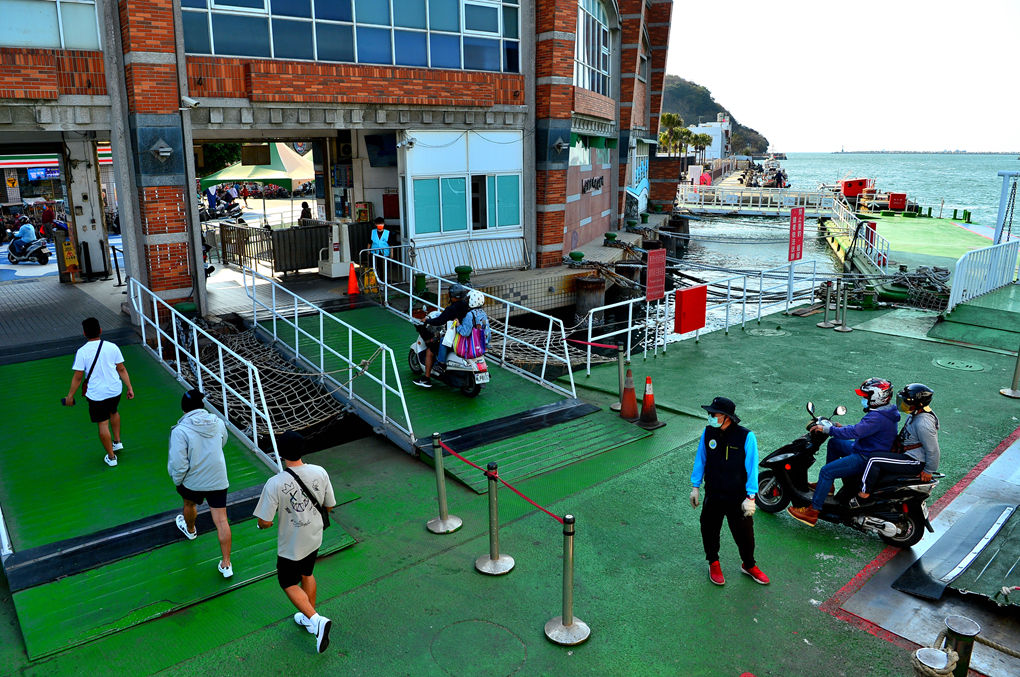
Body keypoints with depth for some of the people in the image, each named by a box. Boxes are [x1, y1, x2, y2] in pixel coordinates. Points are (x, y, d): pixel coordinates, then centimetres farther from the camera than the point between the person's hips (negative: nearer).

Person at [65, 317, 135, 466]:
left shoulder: (82, 352, -14)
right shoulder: (112, 347, -6)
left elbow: (77, 377, -10)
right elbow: (122, 369, 0)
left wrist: (70, 396, 2)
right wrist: (130, 387, 9)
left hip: (96, 394, -3)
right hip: (115, 390, 4)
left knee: (103, 424, 7)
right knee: (113, 412, 32)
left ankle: (111, 457, 16)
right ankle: (117, 441, 39)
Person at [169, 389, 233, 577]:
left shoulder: (180, 431, -20)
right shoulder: (218, 422, -6)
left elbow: (178, 464, -20)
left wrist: (177, 480, -1)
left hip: (193, 482, -2)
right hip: (218, 481, 2)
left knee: (189, 504, 31)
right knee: (221, 520, 4)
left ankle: (190, 530, 62)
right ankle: (226, 565, 6)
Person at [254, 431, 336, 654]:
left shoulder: (275, 484, -29)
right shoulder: (320, 473, -17)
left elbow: (264, 522, -21)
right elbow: (329, 506, -4)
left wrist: (265, 524, 3)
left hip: (291, 545, -4)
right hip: (314, 538, 5)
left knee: (289, 584, 17)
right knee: (306, 575, 27)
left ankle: (316, 620, 3)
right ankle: (309, 618, 43)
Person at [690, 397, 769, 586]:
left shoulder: (746, 437, -17)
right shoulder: (708, 433, -6)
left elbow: (752, 468, -12)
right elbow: (700, 460, 5)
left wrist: (750, 497, -12)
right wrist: (695, 487, 8)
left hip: (738, 499, -3)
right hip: (713, 496, 3)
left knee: (744, 534, 11)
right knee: (710, 531, 14)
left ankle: (748, 565, 38)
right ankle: (713, 563, 38)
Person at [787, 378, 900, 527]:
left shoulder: (877, 418, -26)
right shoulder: (884, 412, 9)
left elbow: (855, 432, -32)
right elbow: (862, 427, 21)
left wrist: (827, 429, -24)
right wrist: (842, 427, 14)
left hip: (866, 459, -11)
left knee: (826, 471, -17)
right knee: (834, 443, 24)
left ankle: (813, 511, -13)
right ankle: (827, 485, 26)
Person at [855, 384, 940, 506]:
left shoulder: (923, 424, -28)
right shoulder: (915, 413, 4)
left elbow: (933, 451, -24)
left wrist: (928, 471, -16)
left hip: (915, 463, -11)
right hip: (908, 454, 11)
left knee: (875, 461, -20)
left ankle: (863, 493, -11)